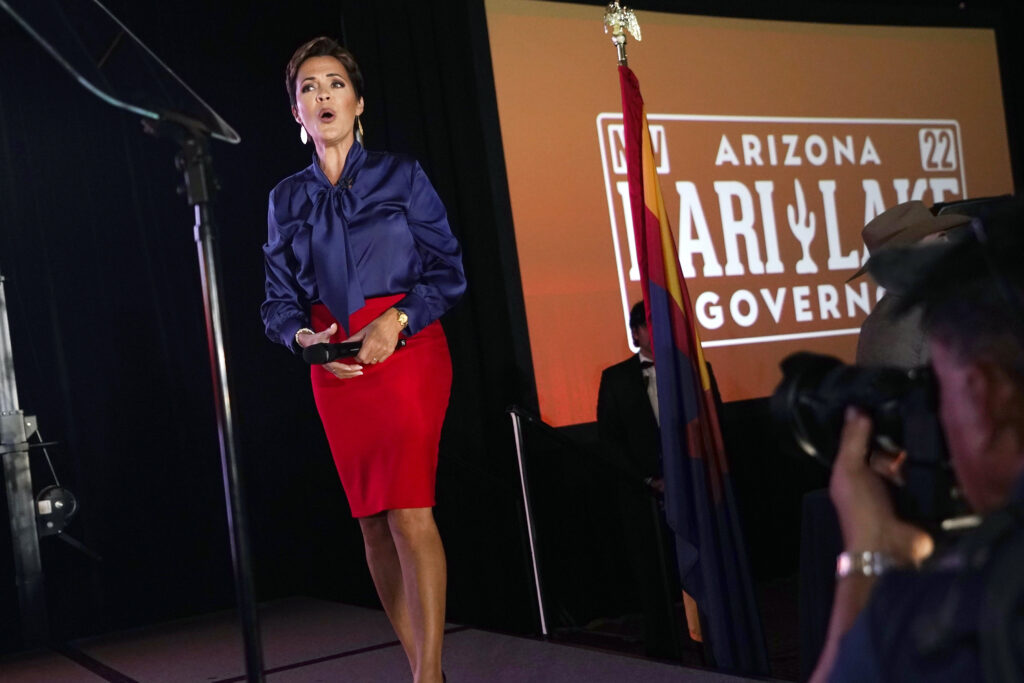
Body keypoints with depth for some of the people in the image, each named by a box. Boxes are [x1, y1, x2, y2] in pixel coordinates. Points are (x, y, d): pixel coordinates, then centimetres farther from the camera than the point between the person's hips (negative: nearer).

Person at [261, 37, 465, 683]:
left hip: (407, 349, -3)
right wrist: (304, 337, -10)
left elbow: (448, 270, 0)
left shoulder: (402, 175, 4)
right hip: (333, 367, 4)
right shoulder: (287, 198, 12)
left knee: (408, 511, -15)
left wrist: (396, 320, -15)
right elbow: (279, 300, 11)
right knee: (372, 521, 4)